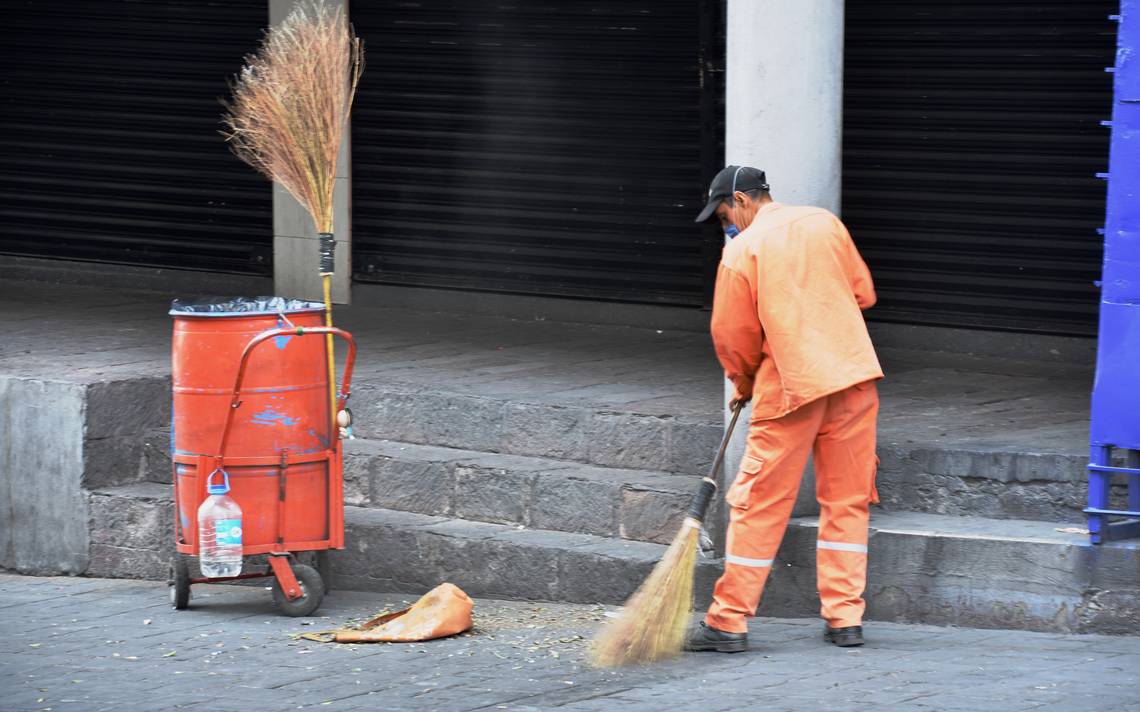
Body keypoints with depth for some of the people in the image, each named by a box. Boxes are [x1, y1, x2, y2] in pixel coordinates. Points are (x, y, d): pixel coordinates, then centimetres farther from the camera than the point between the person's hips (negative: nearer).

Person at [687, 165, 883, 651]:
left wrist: (743, 384, 18)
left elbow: (733, 336, 0)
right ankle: (845, 618, 11)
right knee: (848, 501, 11)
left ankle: (729, 621, 5)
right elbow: (863, 293, 14)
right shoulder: (825, 223, 9)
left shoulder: (742, 251, -4)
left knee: (759, 505, 2)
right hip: (855, 376, 4)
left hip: (791, 387, -4)